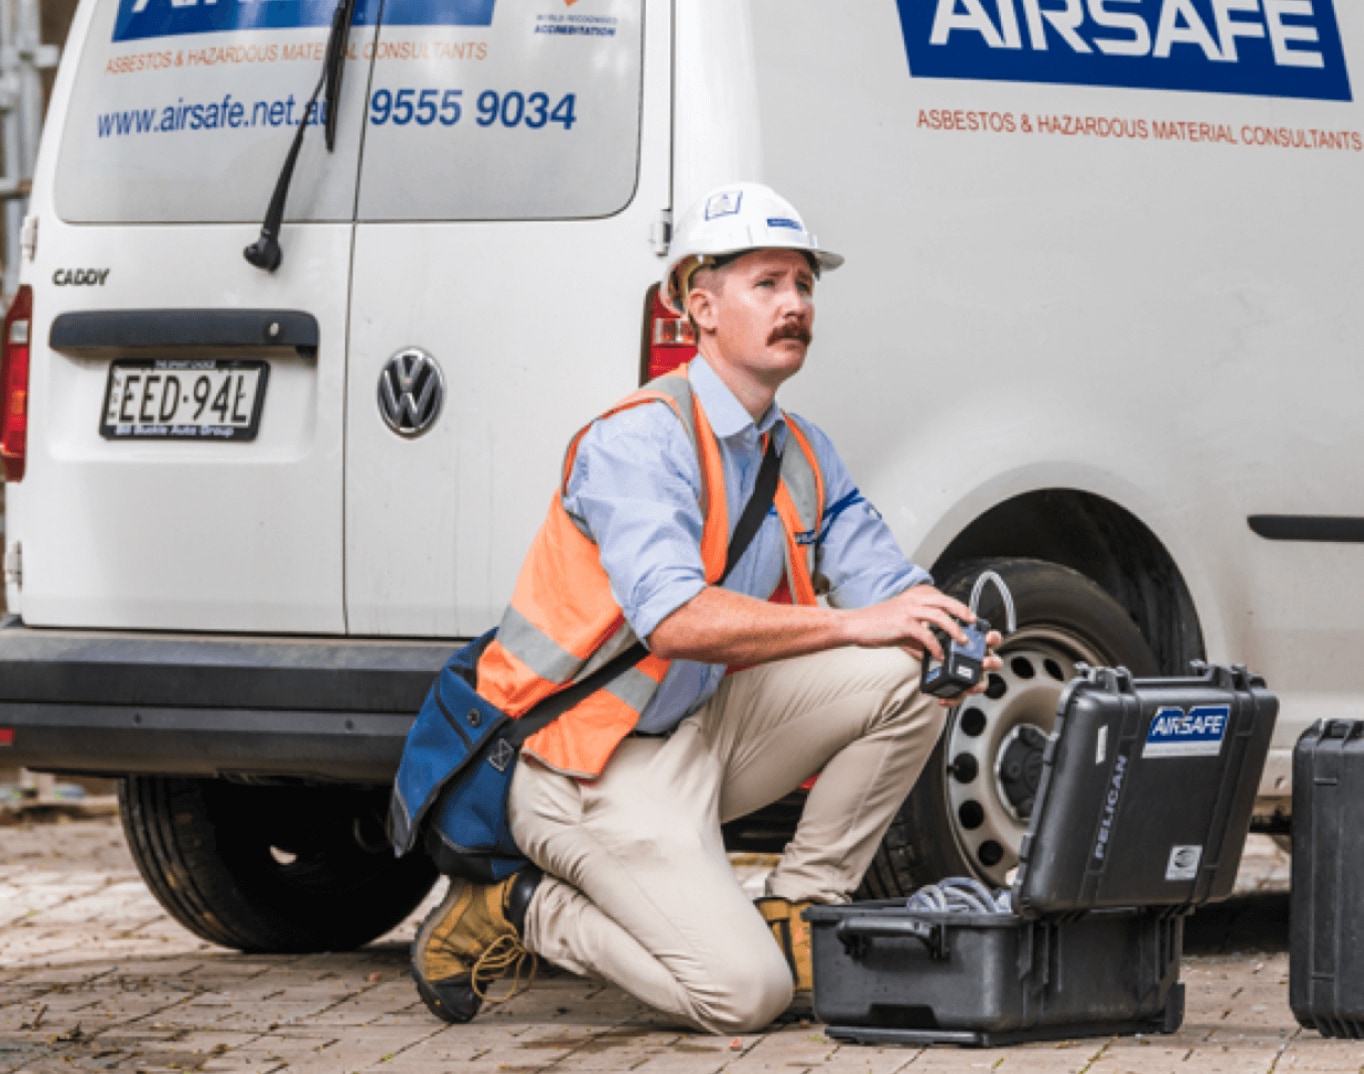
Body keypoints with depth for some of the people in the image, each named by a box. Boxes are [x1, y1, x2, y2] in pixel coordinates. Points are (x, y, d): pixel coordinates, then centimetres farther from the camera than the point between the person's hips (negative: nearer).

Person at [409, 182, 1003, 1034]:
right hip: (598, 764, -8)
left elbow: (888, 586, 2)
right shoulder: (639, 440, -18)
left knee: (907, 676, -11)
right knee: (744, 993, -21)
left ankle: (797, 914, 1)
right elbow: (676, 619, -32)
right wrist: (854, 623, -36)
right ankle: (521, 915, 2)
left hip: (708, 730, 8)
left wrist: (949, 637, -22)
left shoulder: (805, 457, 10)